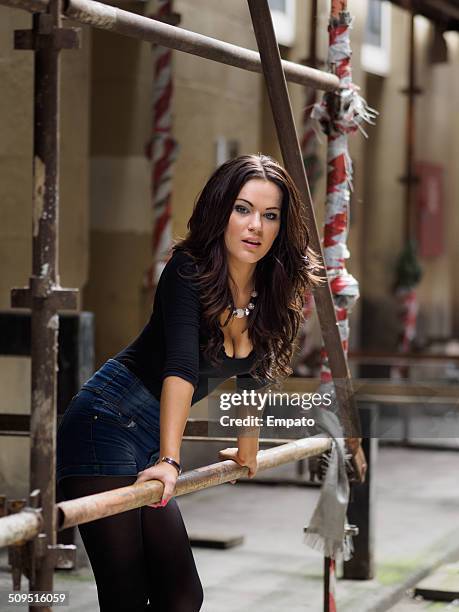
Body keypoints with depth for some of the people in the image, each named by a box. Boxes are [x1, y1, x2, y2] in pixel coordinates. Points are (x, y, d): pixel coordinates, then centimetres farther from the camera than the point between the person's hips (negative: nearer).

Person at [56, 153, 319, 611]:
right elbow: (180, 366, -28)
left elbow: (251, 373, 20)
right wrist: (169, 461, -38)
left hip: (152, 442, 8)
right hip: (105, 426, -8)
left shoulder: (271, 294, 4)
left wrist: (247, 452, 30)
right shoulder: (189, 271, -16)